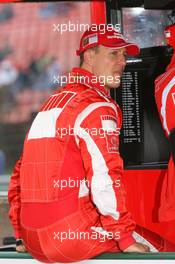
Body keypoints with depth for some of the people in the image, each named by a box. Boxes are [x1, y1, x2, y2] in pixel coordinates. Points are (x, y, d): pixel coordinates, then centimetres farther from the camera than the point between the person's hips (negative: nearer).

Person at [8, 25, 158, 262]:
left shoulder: (52, 102, 19)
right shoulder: (98, 107, -9)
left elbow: (21, 174, 20)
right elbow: (105, 182, -19)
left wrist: (25, 235, 22)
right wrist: (126, 239, -11)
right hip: (73, 235, -9)